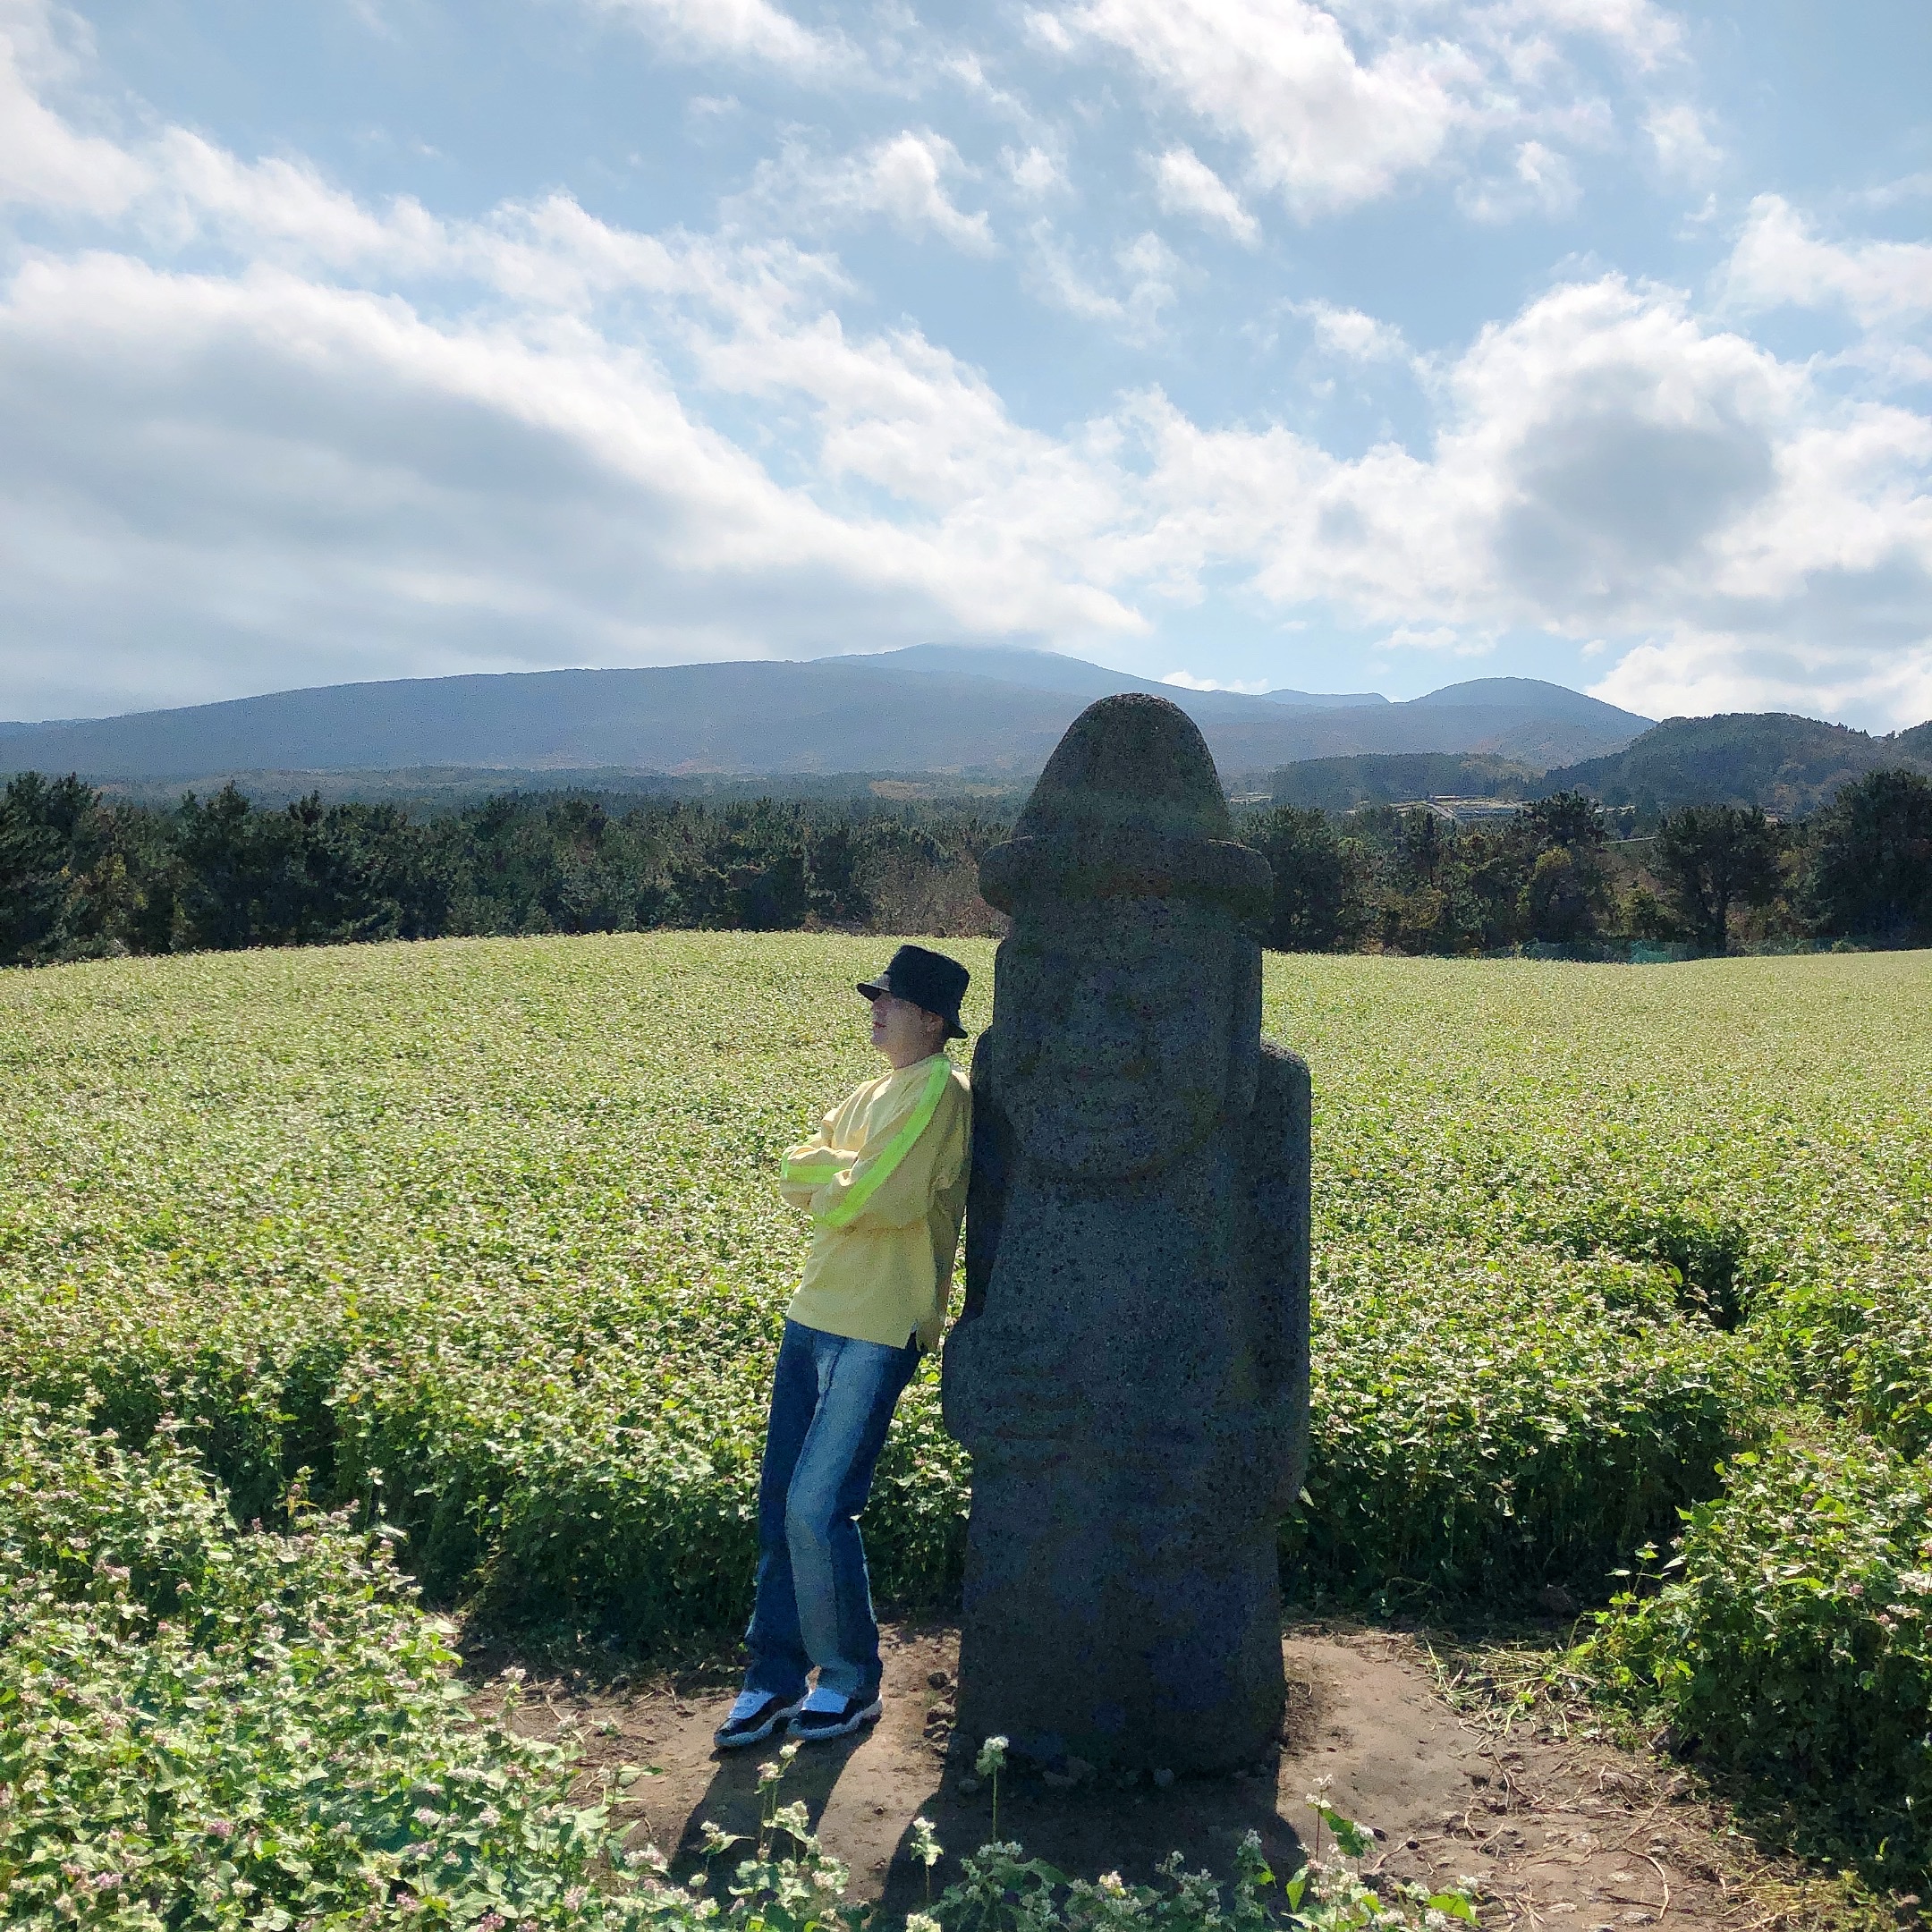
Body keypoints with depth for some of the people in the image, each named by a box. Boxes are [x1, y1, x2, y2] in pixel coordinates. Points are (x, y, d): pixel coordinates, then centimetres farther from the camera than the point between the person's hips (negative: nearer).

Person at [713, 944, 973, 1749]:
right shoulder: (875, 1091, 16)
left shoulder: (938, 1089, -12)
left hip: (877, 1328, -9)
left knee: (817, 1510, -7)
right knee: (779, 1503, 11)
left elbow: (877, 1198, -22)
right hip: (815, 1312, 9)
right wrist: (848, 1176, -9)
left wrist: (831, 1175, -3)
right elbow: (795, 1173, 9)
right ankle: (776, 1675, 23)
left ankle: (853, 1682, 14)